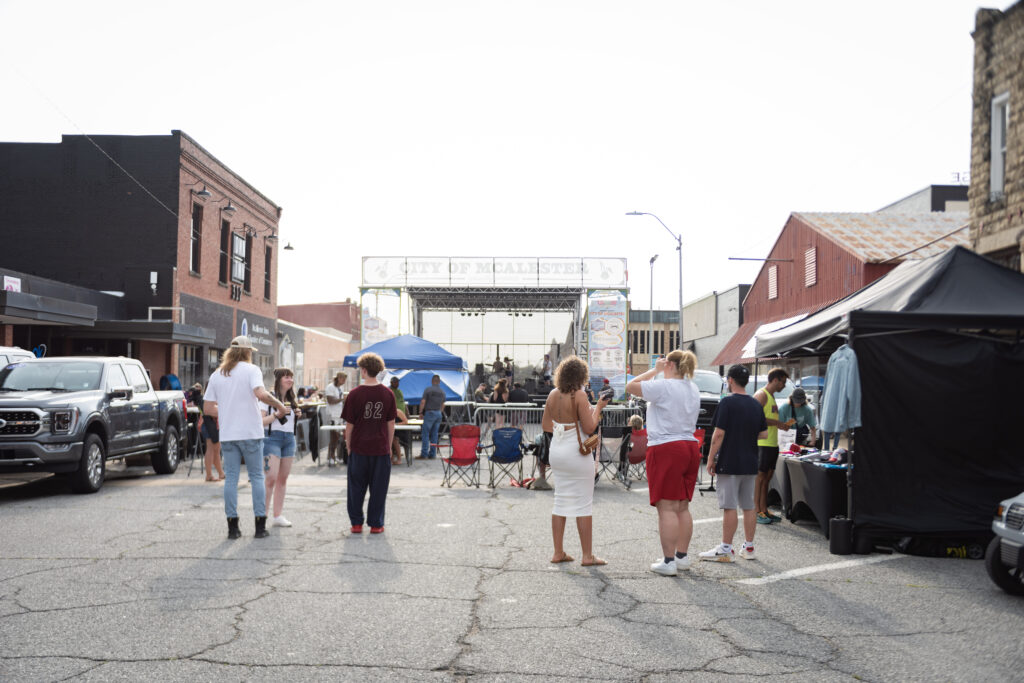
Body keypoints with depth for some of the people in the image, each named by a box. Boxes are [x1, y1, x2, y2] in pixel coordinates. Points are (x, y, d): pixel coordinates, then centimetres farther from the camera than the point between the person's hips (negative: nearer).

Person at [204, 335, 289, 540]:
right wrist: (280, 406, -9)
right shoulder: (251, 370, -4)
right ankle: (260, 526, 3)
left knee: (231, 478, 7)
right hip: (250, 432, -4)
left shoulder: (217, 375, 10)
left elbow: (208, 404, 9)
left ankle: (232, 527, 6)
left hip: (227, 433, 4)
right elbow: (261, 393, -21)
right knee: (257, 477, 4)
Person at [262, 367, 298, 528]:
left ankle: (278, 516, 10)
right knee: (271, 478, -13)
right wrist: (277, 414, -18)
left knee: (283, 479, 6)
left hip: (289, 439, 7)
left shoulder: (292, 400, 16)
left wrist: (296, 414, 7)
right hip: (272, 438, -6)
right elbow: (260, 421, -10)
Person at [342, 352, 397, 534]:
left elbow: (349, 425, -3)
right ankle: (376, 524, 11)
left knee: (356, 487, 11)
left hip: (359, 447, -1)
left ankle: (356, 523, 15)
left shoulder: (355, 394, -8)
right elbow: (391, 424, 4)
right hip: (381, 447, 1)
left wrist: (348, 446, 8)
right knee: (379, 488, 8)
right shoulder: (388, 394, -1)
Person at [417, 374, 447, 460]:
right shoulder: (442, 392, 9)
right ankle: (432, 454, 8)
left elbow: (423, 402, -10)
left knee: (425, 434, -3)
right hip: (438, 414, 5)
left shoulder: (428, 389, -7)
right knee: (434, 434, 8)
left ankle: (424, 454, -7)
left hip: (429, 412, -5)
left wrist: (420, 412, -1)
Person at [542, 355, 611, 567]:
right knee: (584, 503, 1)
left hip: (556, 451, 7)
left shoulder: (553, 395, 4)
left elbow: (545, 425, 11)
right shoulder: (579, 396, -15)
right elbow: (589, 428, -17)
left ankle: (558, 552, 15)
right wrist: (598, 407, -4)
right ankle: (587, 555, 5)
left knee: (561, 500, 13)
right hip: (576, 452, -7)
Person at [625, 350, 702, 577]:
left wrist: (655, 370, 3)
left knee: (667, 507, -7)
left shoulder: (663, 386, -13)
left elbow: (631, 386, -6)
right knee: (682, 507, 14)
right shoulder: (693, 389, 13)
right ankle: (682, 556, 20)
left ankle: (668, 562, -6)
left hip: (665, 449, -8)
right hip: (690, 447, 8)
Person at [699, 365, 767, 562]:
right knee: (749, 506, 11)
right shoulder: (756, 404, 9)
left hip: (729, 463, -7)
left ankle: (726, 549, -3)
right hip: (750, 464, 7)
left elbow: (719, 434, -15)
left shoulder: (728, 402, -12)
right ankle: (749, 547, 17)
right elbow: (763, 433, 13)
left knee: (729, 507, -5)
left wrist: (710, 459, -8)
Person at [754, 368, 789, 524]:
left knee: (767, 478, 10)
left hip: (772, 443, 9)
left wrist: (782, 425, 14)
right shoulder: (761, 395, -10)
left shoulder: (771, 396, 21)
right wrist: (776, 422, -16)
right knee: (759, 477, -6)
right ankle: (756, 511, -3)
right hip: (762, 443, -9)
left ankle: (764, 510, 14)